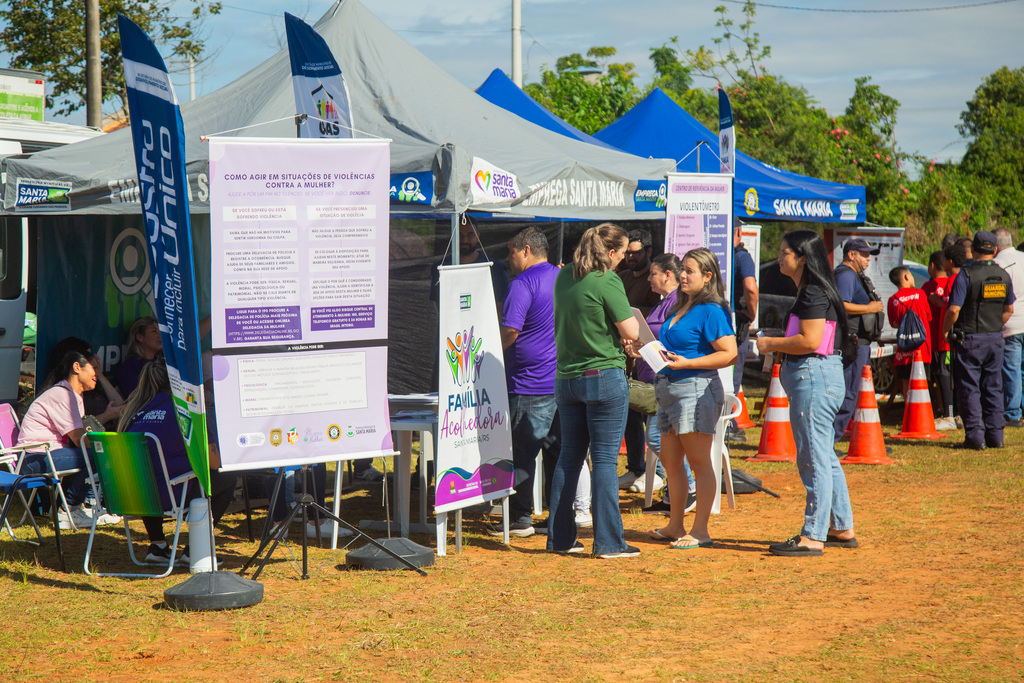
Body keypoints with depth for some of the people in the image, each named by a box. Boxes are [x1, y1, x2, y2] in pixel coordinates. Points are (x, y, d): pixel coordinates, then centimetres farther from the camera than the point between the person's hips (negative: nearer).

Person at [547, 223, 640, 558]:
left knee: (569, 457, 13)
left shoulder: (564, 276, 9)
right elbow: (631, 332, -13)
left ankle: (560, 537, 17)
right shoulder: (607, 281, -14)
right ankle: (608, 542, -2)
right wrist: (631, 316, 9)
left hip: (566, 377, 7)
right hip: (604, 375, -7)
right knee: (605, 458, -3)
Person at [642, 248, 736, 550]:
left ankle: (700, 531, 0)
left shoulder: (712, 311, -11)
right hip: (669, 389, 10)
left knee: (699, 462, -4)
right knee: (670, 460, 13)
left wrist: (686, 363, -21)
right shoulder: (680, 308, 16)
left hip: (696, 389, -9)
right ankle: (675, 526, 24)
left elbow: (729, 354, -18)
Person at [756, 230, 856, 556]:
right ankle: (842, 528, 23)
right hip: (812, 376, 11)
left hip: (814, 376, -11)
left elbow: (810, 341, -22)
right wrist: (775, 343, 13)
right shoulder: (809, 292, 18)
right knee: (823, 456, 16)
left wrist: (772, 344, -11)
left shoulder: (813, 294, -14)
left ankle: (813, 536, -4)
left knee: (814, 457, -7)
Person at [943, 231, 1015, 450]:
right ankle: (995, 435, 11)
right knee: (993, 388, 11)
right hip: (995, 339, 5)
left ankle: (975, 436, -1)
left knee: (969, 388, 1)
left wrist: (945, 330, -2)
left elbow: (954, 310, -17)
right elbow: (1008, 310, 15)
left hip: (969, 339, -5)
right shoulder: (1003, 276, 5)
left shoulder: (966, 275, -13)